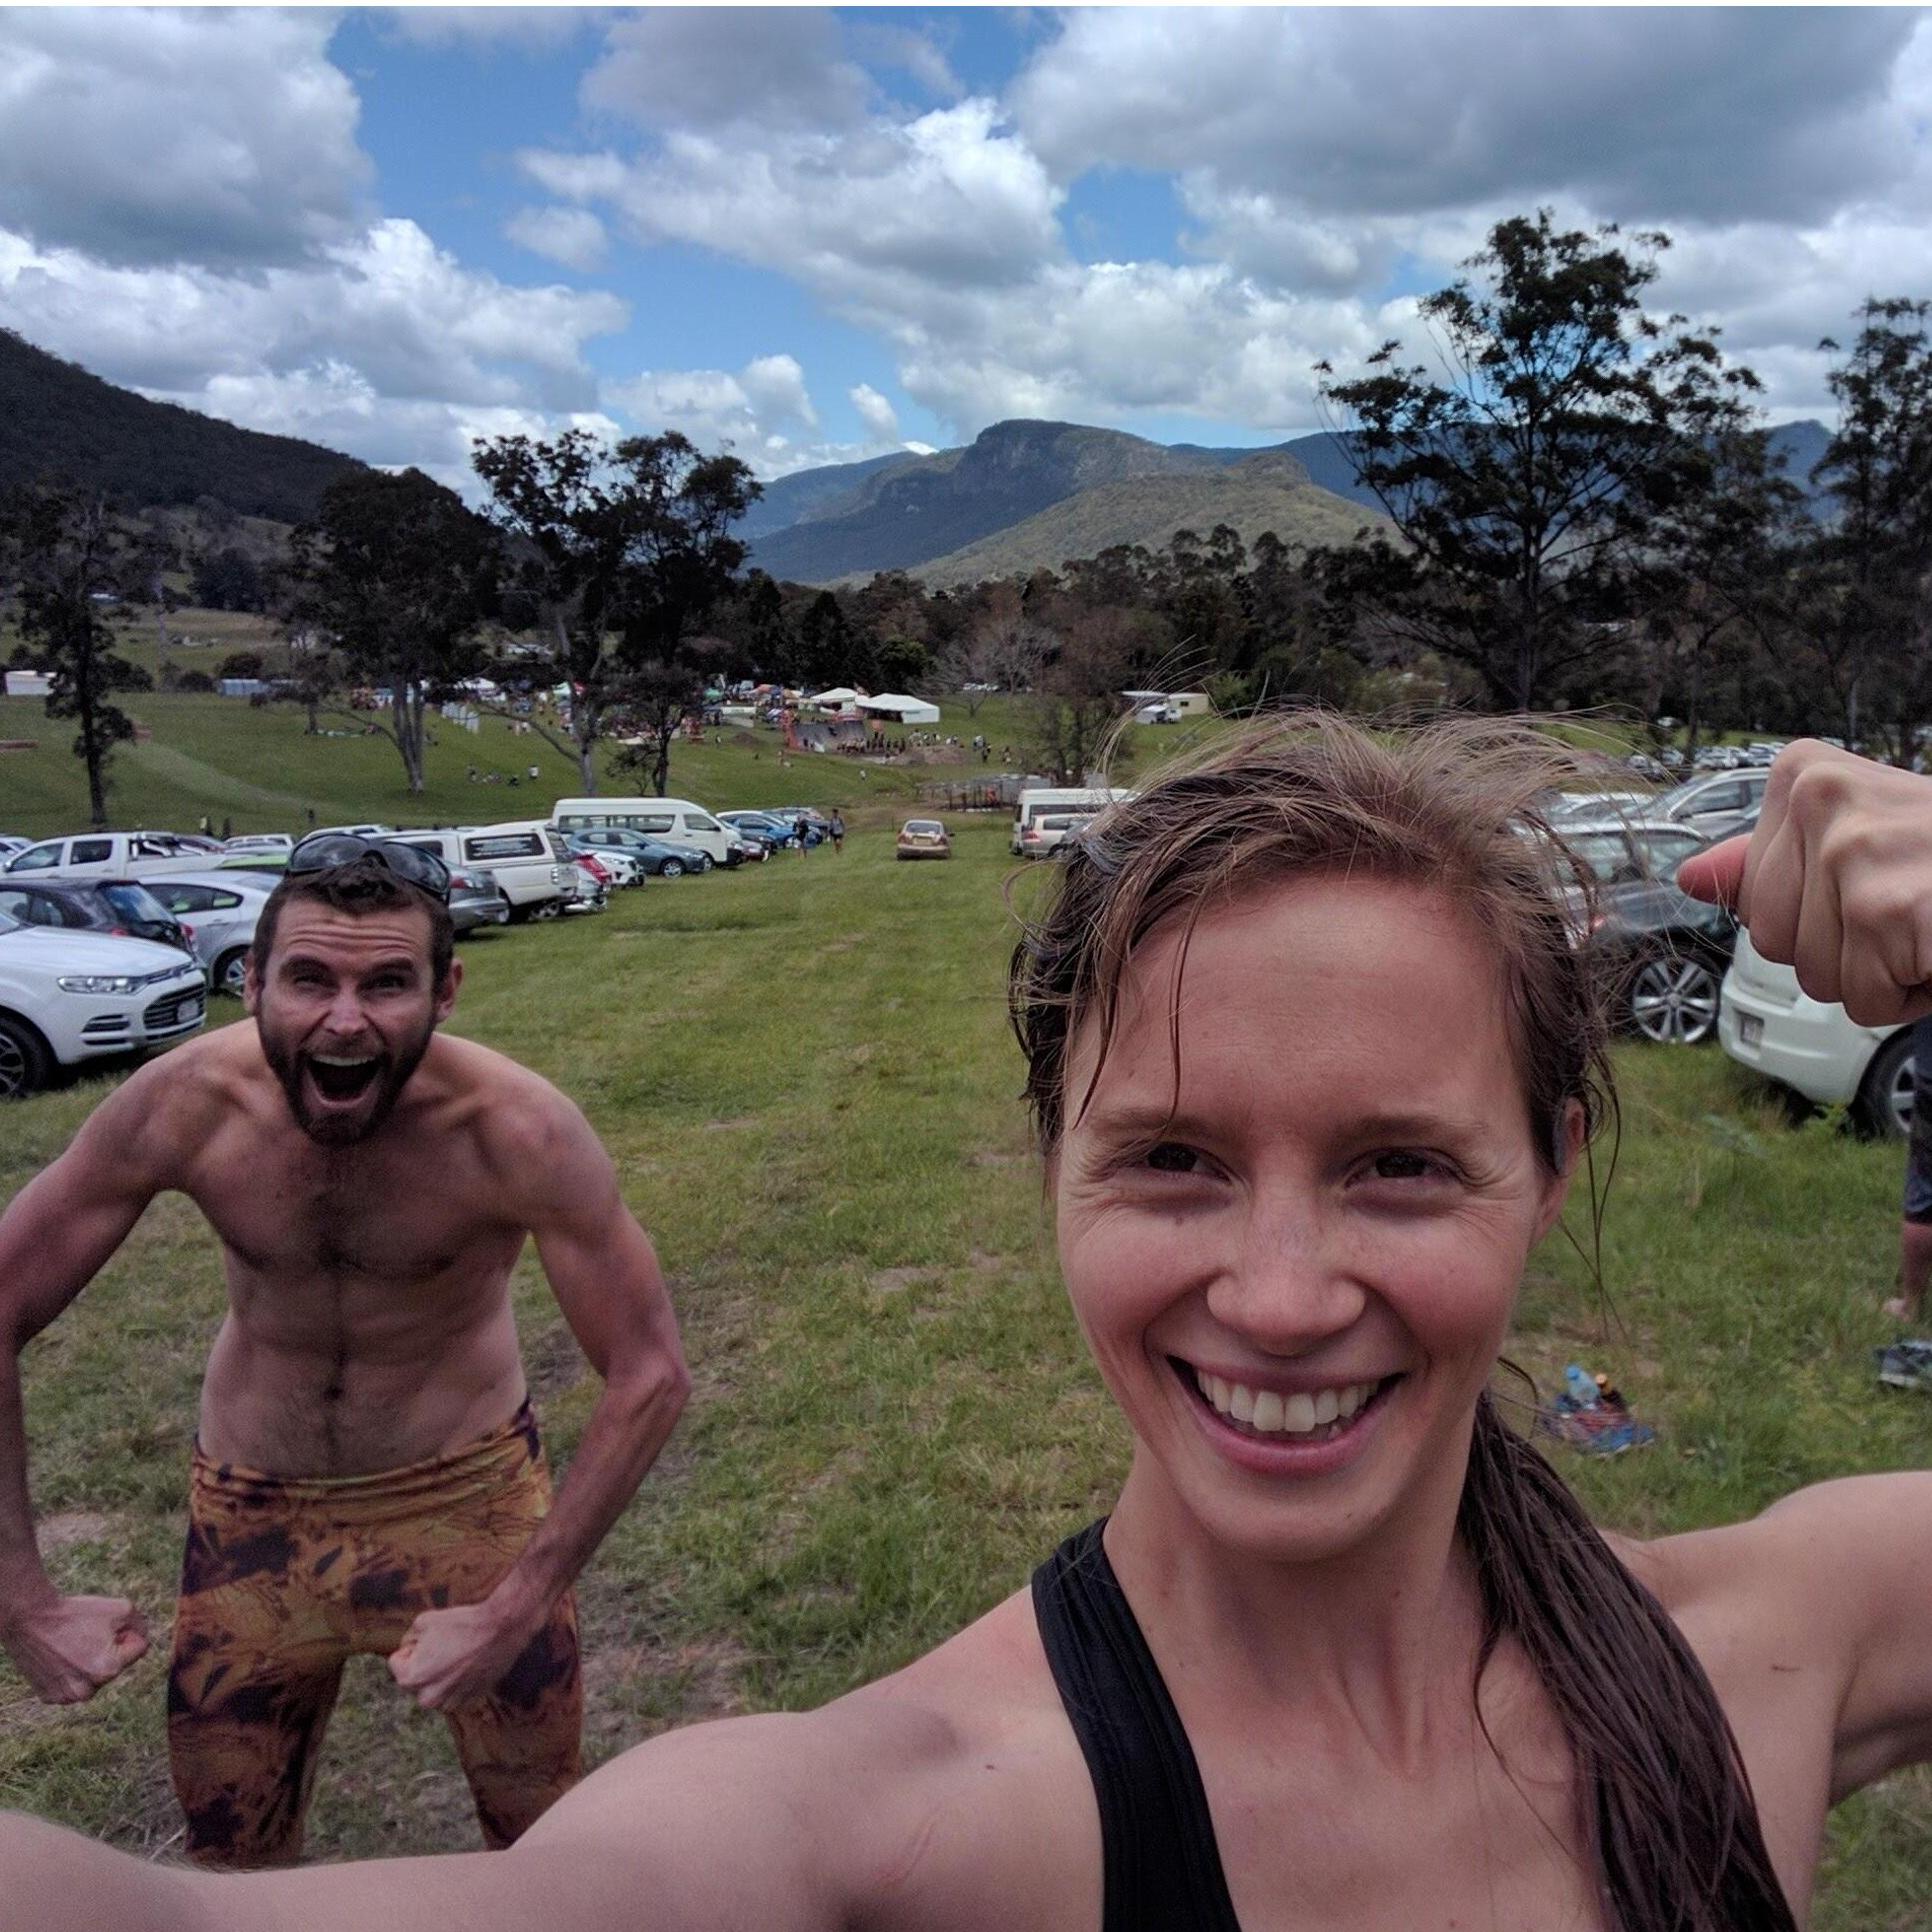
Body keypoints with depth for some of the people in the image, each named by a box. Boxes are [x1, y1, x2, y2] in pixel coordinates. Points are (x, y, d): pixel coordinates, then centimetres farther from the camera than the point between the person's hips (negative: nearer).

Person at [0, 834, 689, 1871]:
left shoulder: (520, 1129, -28)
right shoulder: (179, 1106, -22)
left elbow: (649, 1377, -22)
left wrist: (514, 1611, -24)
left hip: (468, 1492, -2)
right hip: (249, 1509, 2)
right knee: (229, 1854, 18)